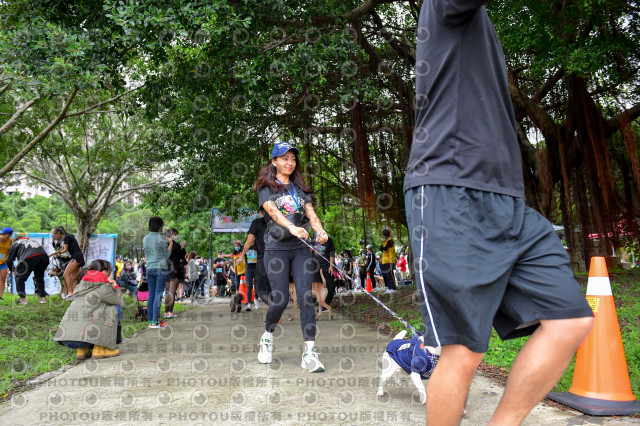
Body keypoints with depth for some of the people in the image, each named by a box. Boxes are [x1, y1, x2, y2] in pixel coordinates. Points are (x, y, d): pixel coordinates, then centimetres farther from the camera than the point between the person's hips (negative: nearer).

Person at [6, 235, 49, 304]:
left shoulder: (15, 243, 29)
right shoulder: (33, 241, 41)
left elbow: (9, 260, 25)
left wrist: (13, 270, 40)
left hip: (30, 258, -5)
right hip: (44, 256, 5)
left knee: (20, 278, 13)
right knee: (39, 278, 23)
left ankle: (23, 299, 10)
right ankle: (43, 297, 21)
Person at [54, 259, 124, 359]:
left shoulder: (81, 285, 21)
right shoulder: (103, 287, -2)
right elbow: (121, 304, 8)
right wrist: (115, 286, 19)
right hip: (81, 337, -8)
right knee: (116, 309, 0)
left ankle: (82, 350, 16)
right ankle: (100, 349, -2)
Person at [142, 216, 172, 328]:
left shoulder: (145, 238, 9)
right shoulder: (161, 238, -9)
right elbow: (167, 255, -5)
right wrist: (170, 243, 7)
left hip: (149, 269, 6)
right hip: (161, 268, -6)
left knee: (151, 294, 10)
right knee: (158, 294, -3)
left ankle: (150, 320, 12)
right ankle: (155, 321, -4)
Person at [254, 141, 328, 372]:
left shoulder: (300, 188, 16)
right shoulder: (266, 187, 4)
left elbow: (310, 213, 3)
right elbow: (272, 210, -15)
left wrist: (320, 231, -19)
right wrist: (292, 227, -35)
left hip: (300, 248, 3)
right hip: (276, 248, -3)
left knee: (306, 296, -8)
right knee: (280, 299, -6)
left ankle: (309, 352, -7)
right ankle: (267, 336, 23)